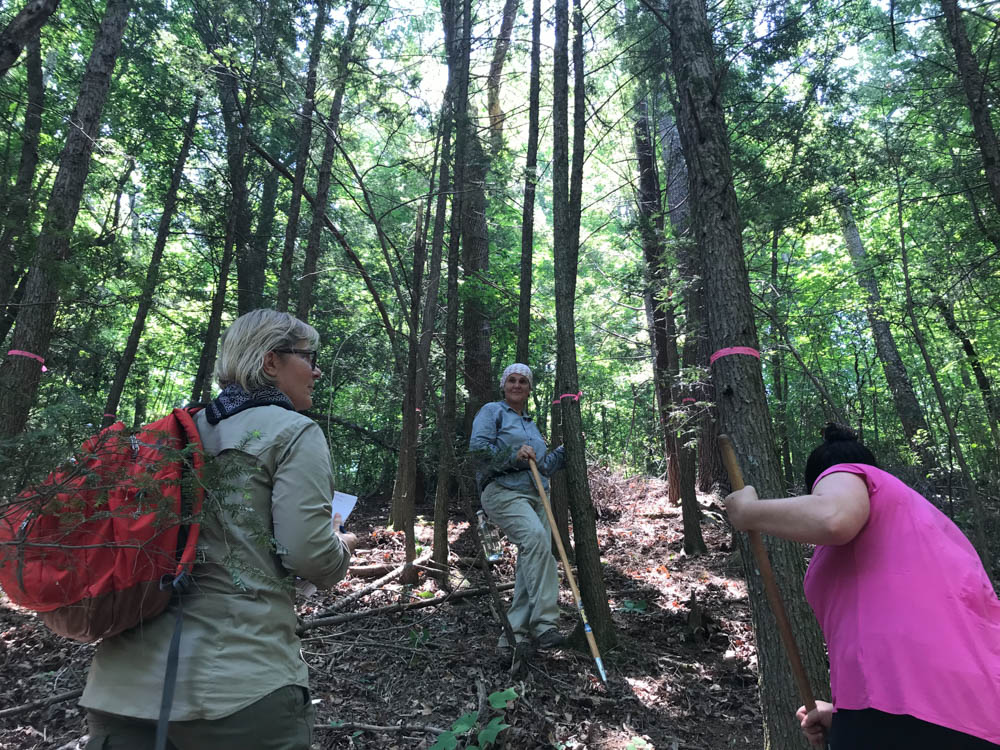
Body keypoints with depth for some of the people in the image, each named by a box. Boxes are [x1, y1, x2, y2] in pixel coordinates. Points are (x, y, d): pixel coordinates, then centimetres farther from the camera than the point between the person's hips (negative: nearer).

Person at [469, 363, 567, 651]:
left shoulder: (531, 424, 28)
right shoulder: (492, 411, 6)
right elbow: (477, 447, -10)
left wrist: (567, 450, 22)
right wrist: (513, 455, -15)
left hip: (536, 497, 8)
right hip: (503, 492, -8)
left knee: (530, 563, -2)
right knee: (536, 539, -31)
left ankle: (514, 635, 4)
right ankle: (544, 623, -32)